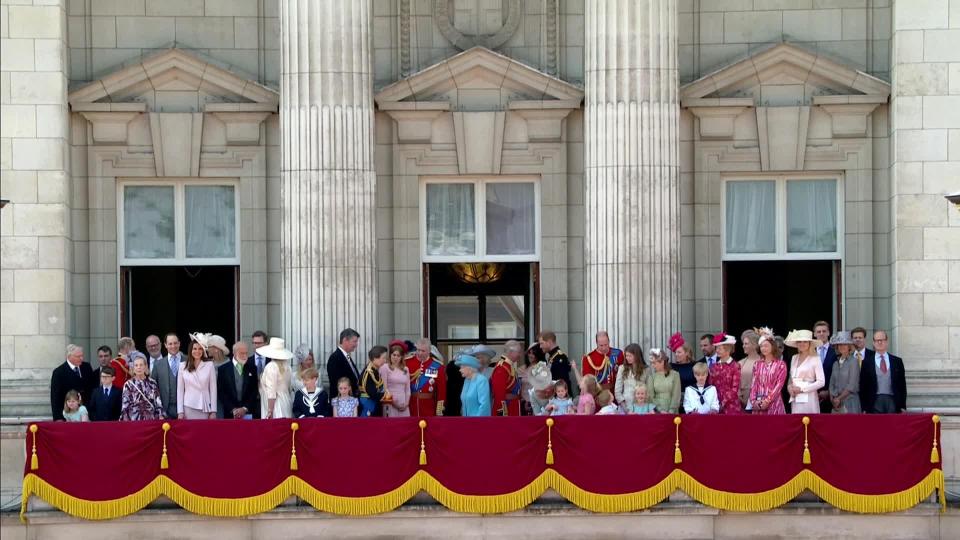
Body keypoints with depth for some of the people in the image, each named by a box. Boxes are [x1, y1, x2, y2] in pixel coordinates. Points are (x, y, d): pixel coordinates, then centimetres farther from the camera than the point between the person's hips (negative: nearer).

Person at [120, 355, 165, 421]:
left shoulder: (152, 383, 7)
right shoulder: (128, 384, 1)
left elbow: (158, 403, 6)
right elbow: (125, 405, 0)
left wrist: (161, 417, -3)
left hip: (151, 419, 2)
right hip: (134, 420, -2)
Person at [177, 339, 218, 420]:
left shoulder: (209, 365, 3)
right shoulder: (183, 366, 5)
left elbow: (213, 389, 3)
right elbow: (180, 390, 6)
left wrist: (213, 411, -2)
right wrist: (180, 411, 0)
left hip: (204, 409, 0)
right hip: (188, 408, 0)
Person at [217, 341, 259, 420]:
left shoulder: (252, 368, 8)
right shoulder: (223, 369, 4)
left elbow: (255, 391, 5)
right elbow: (221, 393, 1)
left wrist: (245, 408, -5)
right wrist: (233, 409, -7)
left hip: (248, 413, 1)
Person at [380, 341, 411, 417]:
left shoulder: (405, 369, 12)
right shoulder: (385, 368, -2)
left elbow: (408, 389, 15)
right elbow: (384, 388, -5)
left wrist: (406, 403, 3)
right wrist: (393, 402, -9)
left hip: (403, 406, 4)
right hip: (390, 405, -4)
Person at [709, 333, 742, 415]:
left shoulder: (735, 366, -4)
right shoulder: (714, 367, 10)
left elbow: (735, 388, -8)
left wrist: (723, 403, -13)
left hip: (730, 405, -4)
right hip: (716, 406, 4)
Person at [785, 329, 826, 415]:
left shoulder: (815, 358, -4)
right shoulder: (794, 358, 14)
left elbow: (821, 382, -8)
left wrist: (801, 389, -10)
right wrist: (789, 386, -1)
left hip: (808, 399, -5)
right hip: (795, 399, 5)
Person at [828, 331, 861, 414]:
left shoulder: (853, 362, -3)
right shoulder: (836, 364, 16)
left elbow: (852, 386, -9)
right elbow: (832, 384, 14)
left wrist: (839, 398, -7)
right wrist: (833, 399, -1)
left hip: (849, 403, -5)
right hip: (836, 405, 5)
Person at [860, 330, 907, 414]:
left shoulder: (897, 361, 12)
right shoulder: (866, 363, 7)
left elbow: (902, 385, 12)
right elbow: (863, 387, 6)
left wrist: (903, 407, 5)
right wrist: (864, 409, -2)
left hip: (892, 402, 1)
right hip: (875, 403, -1)